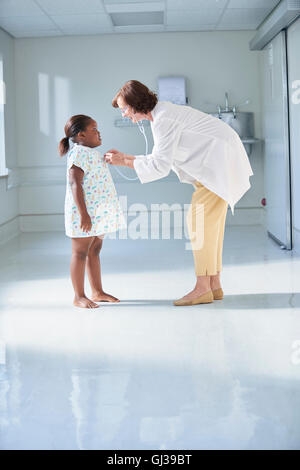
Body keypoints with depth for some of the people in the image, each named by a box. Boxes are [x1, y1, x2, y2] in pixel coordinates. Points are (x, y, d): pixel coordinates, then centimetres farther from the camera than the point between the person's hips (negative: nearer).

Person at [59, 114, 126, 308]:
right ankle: (79, 297, 4)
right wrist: (84, 214, -27)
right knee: (80, 253, -2)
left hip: (98, 213, 10)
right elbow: (75, 184, -22)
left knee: (94, 251, 15)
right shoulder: (79, 153, -14)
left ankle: (97, 292, 23)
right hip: (84, 214, -10)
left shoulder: (93, 153, 18)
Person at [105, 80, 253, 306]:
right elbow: (160, 159, 18)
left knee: (199, 220, -13)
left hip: (221, 158, -10)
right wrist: (125, 157, 13)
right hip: (217, 160, 10)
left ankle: (202, 288, -11)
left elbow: (160, 167, -18)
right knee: (209, 222, 8)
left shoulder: (163, 120, -19)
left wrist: (124, 162, -10)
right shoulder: (161, 114, 13)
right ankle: (214, 285, 11)